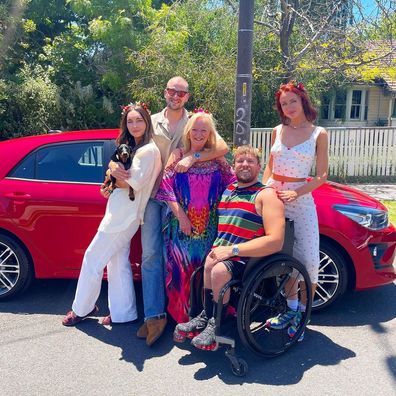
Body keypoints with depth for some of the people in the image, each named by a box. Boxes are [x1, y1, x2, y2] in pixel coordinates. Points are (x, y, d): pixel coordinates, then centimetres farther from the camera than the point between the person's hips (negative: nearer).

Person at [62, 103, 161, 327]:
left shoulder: (149, 150, -13)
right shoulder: (132, 148, 17)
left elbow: (135, 183, -20)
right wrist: (113, 182, -2)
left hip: (125, 214, -9)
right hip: (120, 212, 9)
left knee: (93, 258, 0)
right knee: (118, 262, 12)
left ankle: (82, 309, 17)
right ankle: (123, 313, 21)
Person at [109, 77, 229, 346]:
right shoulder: (152, 122, 13)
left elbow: (222, 147, -7)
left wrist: (193, 157, -22)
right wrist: (115, 165, -12)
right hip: (151, 194, 2)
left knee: (170, 255, 2)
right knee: (150, 253, -3)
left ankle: (158, 313, 15)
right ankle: (154, 315, 0)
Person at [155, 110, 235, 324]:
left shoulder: (216, 157, 7)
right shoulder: (178, 155, 2)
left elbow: (232, 182, 5)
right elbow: (167, 186, -4)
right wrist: (181, 216, -13)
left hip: (209, 224, 1)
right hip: (182, 222, -1)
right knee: (182, 265, 1)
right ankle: (182, 313, 18)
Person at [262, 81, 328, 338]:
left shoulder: (319, 134, 0)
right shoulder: (278, 131, 10)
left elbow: (322, 176, -2)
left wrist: (296, 193, -15)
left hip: (301, 199, -3)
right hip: (273, 196, 3)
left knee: (308, 258, -5)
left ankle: (303, 311, 13)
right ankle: (291, 307, 20)